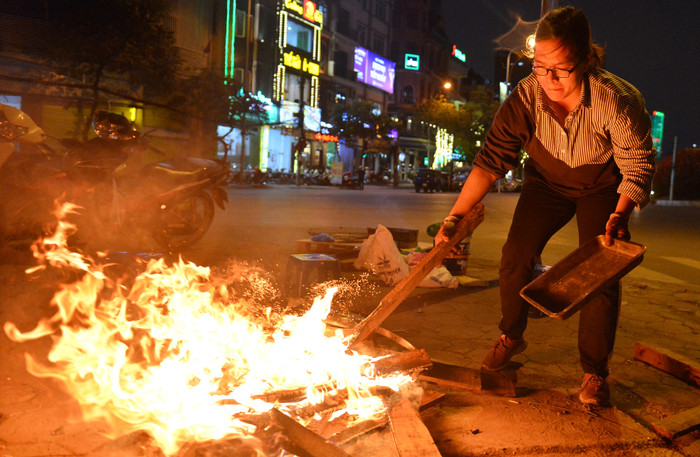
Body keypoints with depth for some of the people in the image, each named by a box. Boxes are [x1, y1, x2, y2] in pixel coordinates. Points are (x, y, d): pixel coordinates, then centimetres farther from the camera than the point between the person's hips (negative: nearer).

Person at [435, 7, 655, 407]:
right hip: (547, 183, 2)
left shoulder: (617, 101, -33)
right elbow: (491, 161, -25)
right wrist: (456, 215, -32)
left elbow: (638, 165, -23)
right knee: (515, 258, -9)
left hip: (602, 187, -2)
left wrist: (619, 216, -38)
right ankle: (512, 337, 17)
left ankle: (595, 372, 7)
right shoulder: (525, 99, -27)